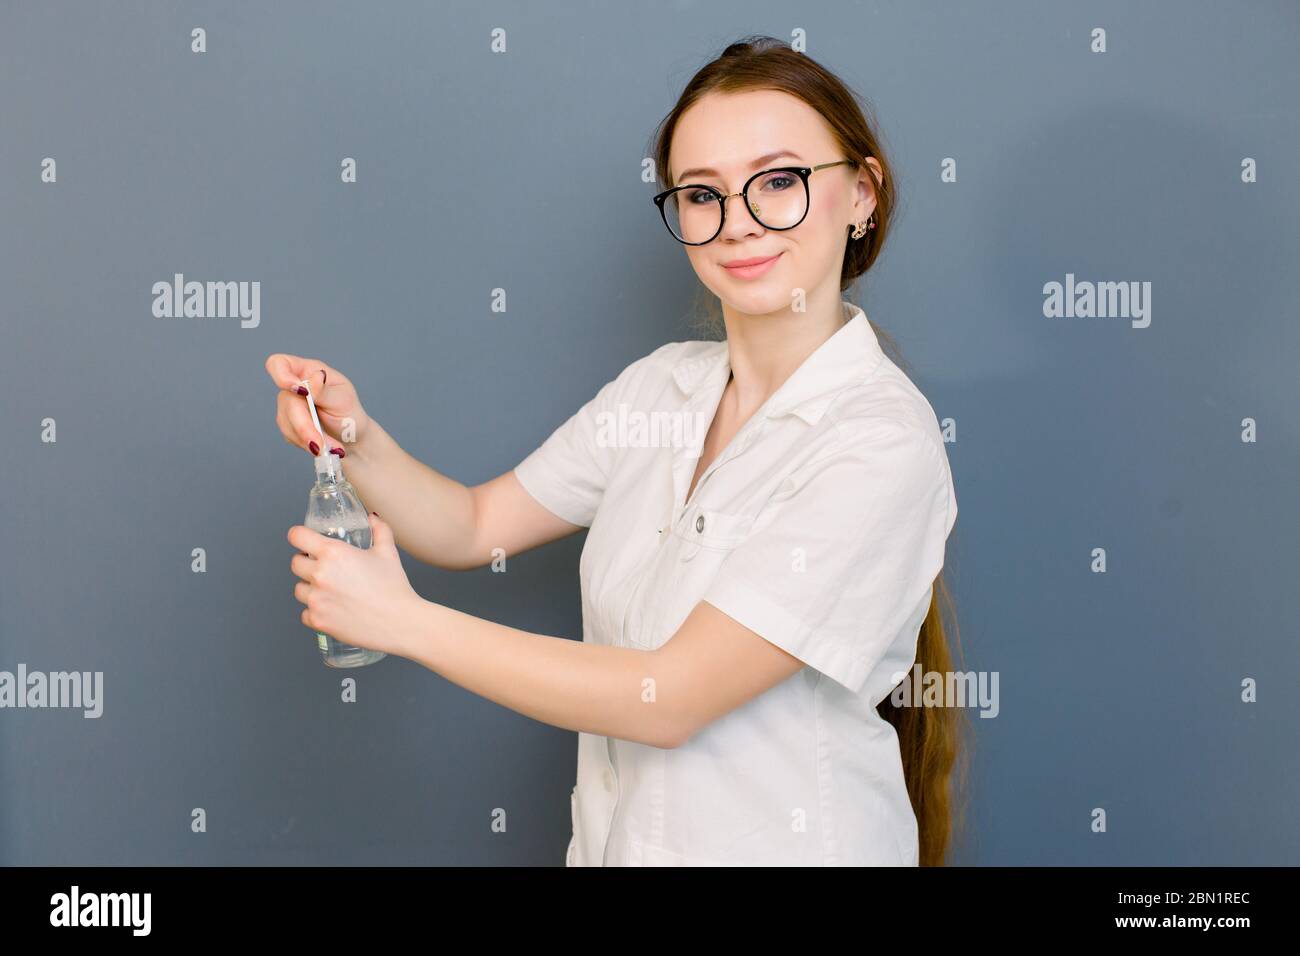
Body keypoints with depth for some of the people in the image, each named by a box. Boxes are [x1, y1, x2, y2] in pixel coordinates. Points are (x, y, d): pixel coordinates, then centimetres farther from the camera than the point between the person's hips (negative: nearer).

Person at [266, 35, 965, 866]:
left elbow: (669, 699, -23)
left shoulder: (883, 442, -22)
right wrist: (355, 436, -14)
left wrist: (399, 620, -18)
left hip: (783, 844, -5)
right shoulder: (663, 383, -1)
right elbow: (472, 527, 5)